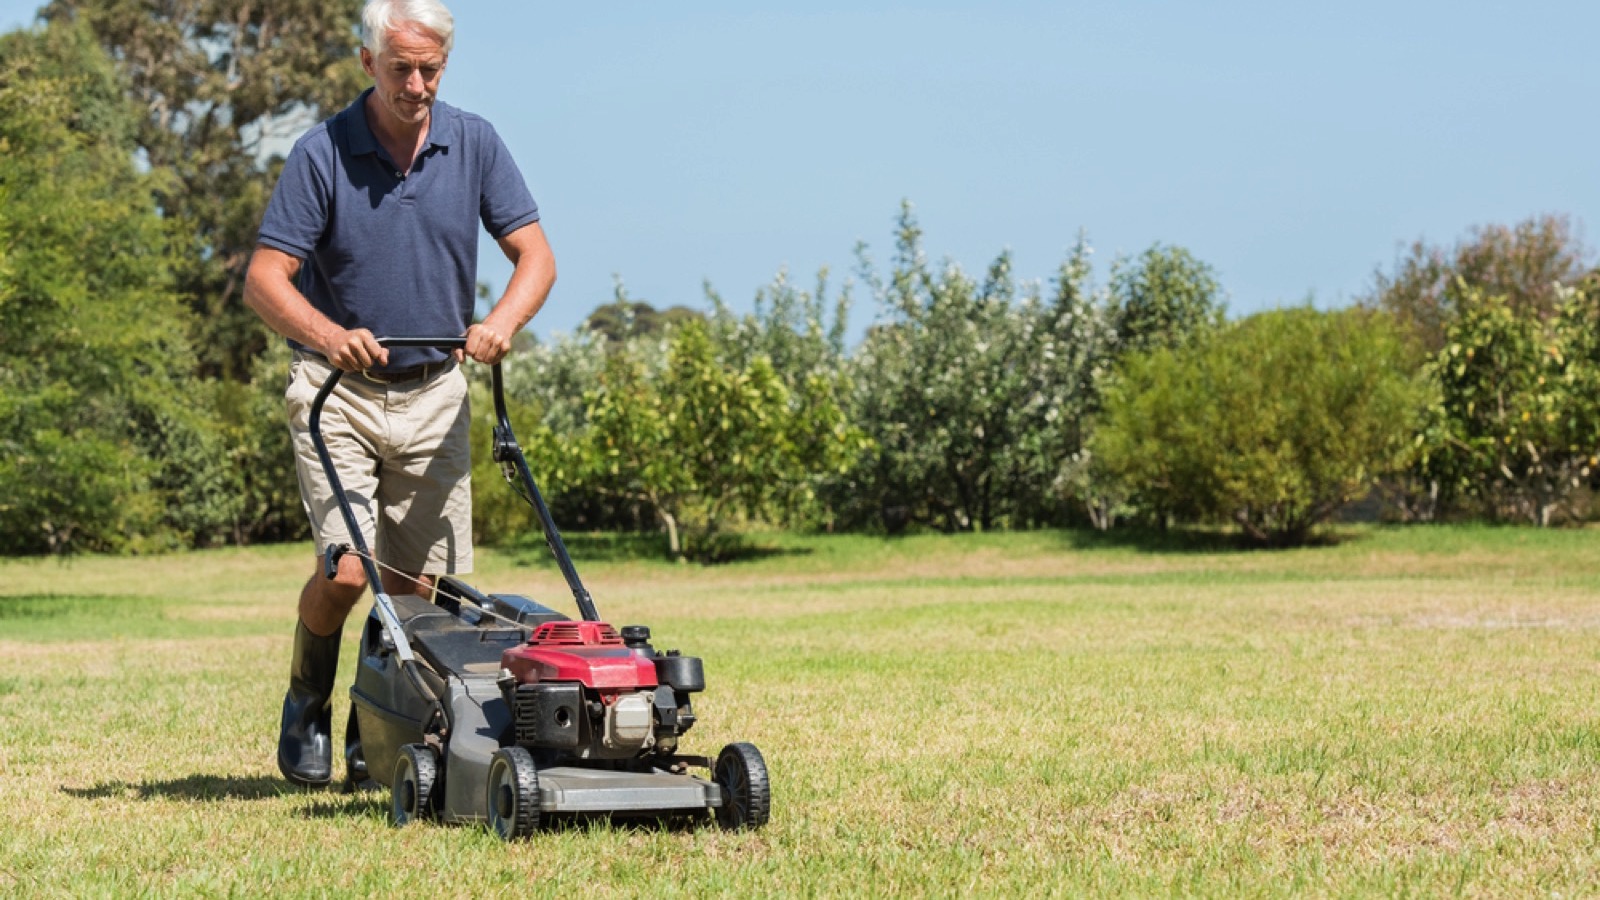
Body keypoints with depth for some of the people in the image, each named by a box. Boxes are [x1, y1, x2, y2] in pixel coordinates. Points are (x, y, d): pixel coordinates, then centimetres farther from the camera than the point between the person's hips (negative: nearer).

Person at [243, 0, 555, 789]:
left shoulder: (475, 145, -1)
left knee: (417, 587, 1)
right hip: (338, 393, -3)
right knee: (348, 569, -17)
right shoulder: (321, 155, -10)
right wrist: (328, 335, -33)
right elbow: (264, 280, -13)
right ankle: (307, 706, 10)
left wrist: (501, 321, -23)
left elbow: (535, 255, -2)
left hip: (433, 395, 3)